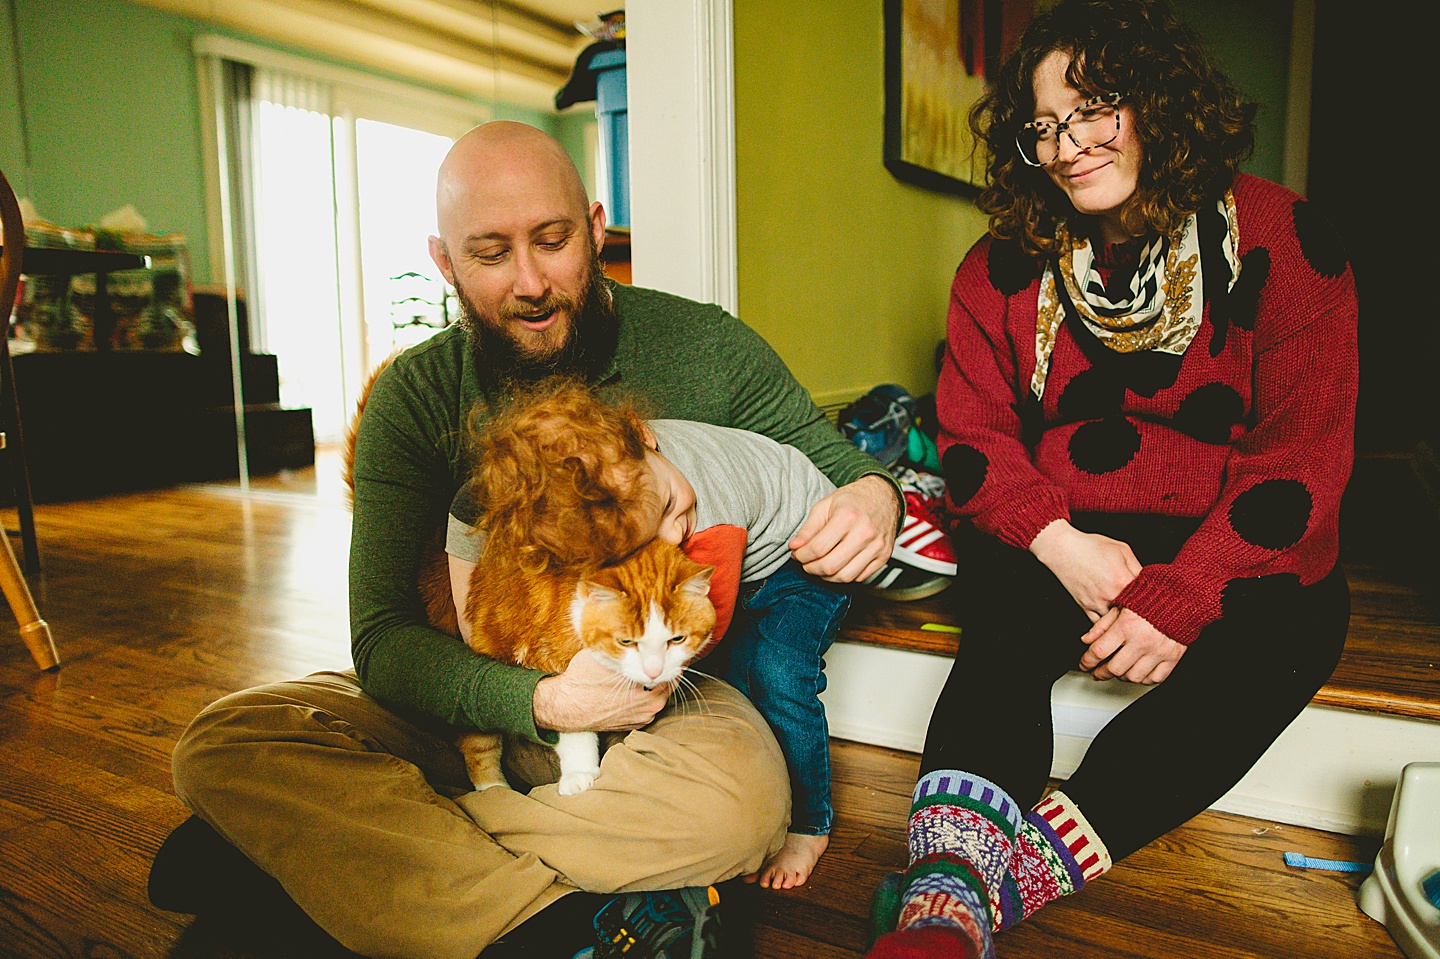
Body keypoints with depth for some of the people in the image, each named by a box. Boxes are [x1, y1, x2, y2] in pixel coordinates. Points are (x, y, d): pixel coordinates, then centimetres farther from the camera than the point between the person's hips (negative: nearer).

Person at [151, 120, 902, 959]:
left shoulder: (706, 350, -8)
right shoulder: (413, 399, -6)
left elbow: (832, 466, 4)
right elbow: (386, 638, -13)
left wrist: (874, 496, -22)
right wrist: (541, 702, -32)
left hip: (667, 690, 0)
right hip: (479, 696, 2)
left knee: (739, 802, -35)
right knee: (223, 745, -18)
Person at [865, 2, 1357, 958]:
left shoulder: (1278, 237, -4)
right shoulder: (1004, 266, 4)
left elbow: (1302, 454, -9)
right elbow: (972, 435, 1)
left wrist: (1180, 594, -22)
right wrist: (1061, 545, -18)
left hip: (1232, 550, -1)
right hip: (1054, 535, 2)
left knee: (1277, 639, -32)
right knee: (1003, 629, -30)